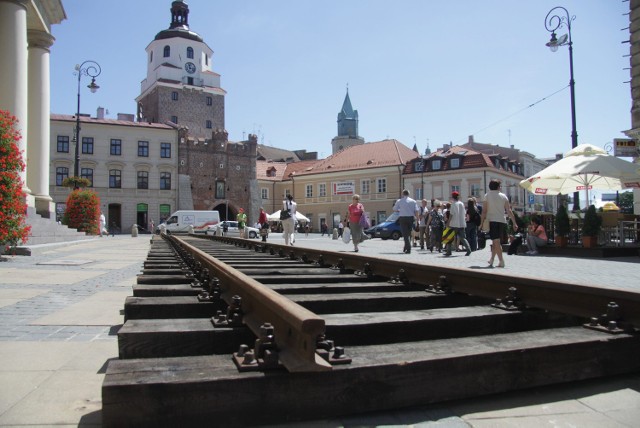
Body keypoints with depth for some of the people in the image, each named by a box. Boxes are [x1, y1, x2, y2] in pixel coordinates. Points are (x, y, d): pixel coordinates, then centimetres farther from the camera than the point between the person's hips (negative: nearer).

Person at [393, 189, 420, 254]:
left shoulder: (399, 201, 0)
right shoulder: (413, 201, 5)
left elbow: (394, 209, 7)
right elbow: (417, 210, -2)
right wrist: (417, 218, 5)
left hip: (402, 218, -3)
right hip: (410, 218, 3)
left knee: (405, 234, -3)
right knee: (409, 233, 15)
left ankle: (408, 249, -15)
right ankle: (406, 248, 22)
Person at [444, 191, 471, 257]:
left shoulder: (454, 204, -9)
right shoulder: (462, 204, 9)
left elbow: (451, 214, -13)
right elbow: (464, 213, 13)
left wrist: (448, 223, -11)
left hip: (454, 224, -6)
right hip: (462, 224, 6)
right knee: (462, 238, 10)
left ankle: (448, 252, 3)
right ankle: (468, 249, -5)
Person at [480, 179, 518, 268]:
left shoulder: (487, 195, -2)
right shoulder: (503, 196, 5)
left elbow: (484, 211, -6)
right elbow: (509, 211, 2)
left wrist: (482, 222, -2)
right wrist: (514, 223, 5)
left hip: (492, 220, -3)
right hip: (502, 221, 4)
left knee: (496, 241, -4)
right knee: (496, 241, 16)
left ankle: (501, 261, -11)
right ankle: (492, 259, 25)